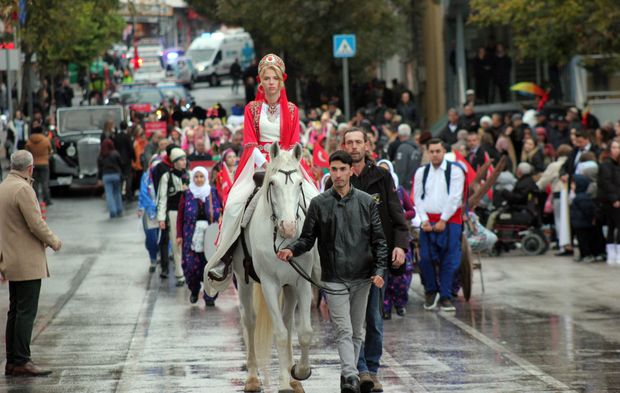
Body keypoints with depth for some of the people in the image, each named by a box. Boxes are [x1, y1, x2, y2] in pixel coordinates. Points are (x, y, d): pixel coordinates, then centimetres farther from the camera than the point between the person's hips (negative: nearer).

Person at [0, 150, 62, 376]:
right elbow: (36, 224, -19)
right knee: (26, 312, -8)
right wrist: (53, 242, -3)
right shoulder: (23, 189, -16)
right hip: (27, 262, -9)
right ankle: (21, 361, -9)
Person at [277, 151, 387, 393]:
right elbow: (307, 238, 3)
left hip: (362, 278, 2)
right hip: (334, 278, -2)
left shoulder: (367, 202, 3)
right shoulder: (319, 204, 1)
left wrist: (379, 270, -7)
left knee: (357, 332, 10)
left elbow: (379, 240, 4)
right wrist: (292, 250, -18)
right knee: (344, 331, -11)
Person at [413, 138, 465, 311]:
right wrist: (424, 220, -4)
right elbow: (417, 198, 9)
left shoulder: (455, 171, 0)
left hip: (450, 221, -2)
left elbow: (455, 198, -6)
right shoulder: (421, 172, 11)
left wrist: (443, 220, -10)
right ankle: (431, 291, 13)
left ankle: (445, 297, 3)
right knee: (426, 258, -6)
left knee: (449, 260, -3)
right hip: (428, 221, 2)